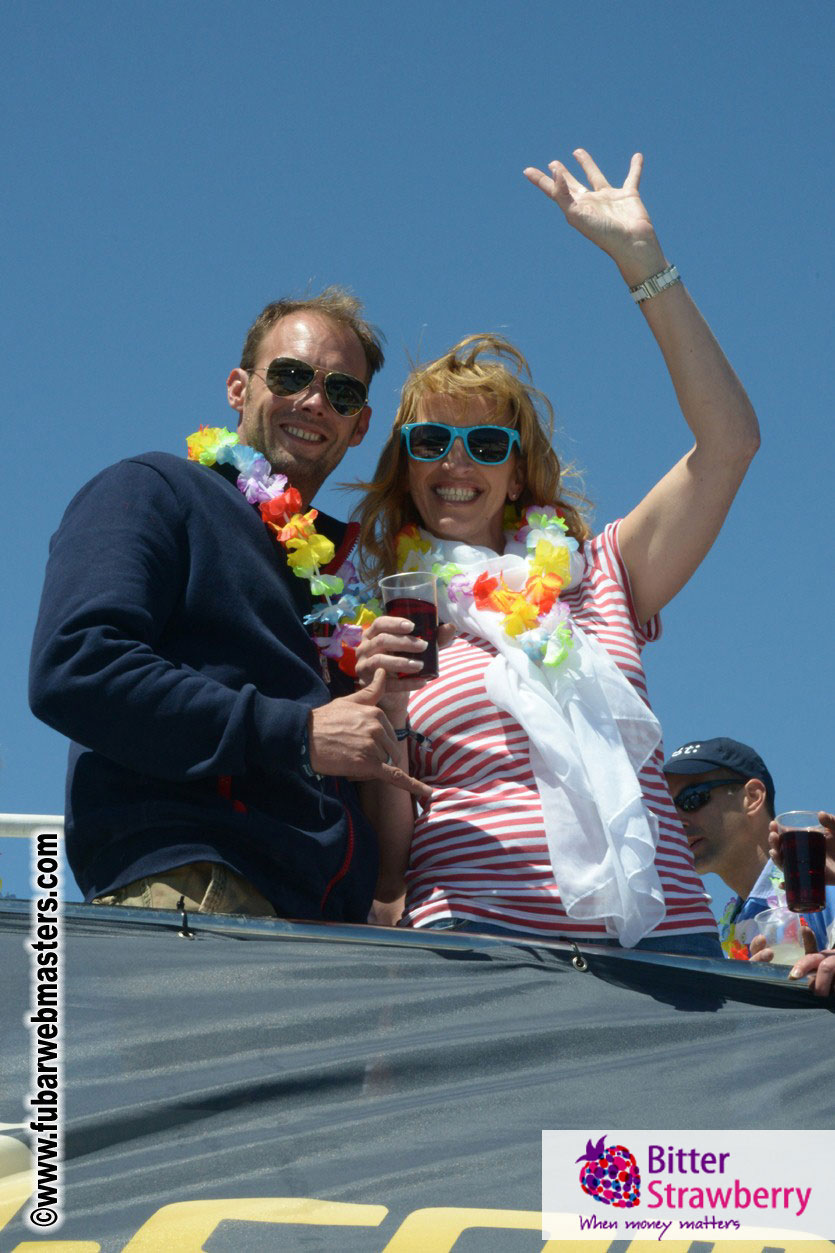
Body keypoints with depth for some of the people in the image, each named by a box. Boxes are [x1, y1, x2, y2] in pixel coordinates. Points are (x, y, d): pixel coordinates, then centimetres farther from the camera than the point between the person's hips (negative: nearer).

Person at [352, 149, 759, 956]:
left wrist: (640, 257, 8)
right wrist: (385, 719, -9)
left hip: (664, 928, 2)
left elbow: (728, 440, 10)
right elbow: (385, 860, 10)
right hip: (482, 929, -2)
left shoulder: (593, 579, 20)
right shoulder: (386, 623, 15)